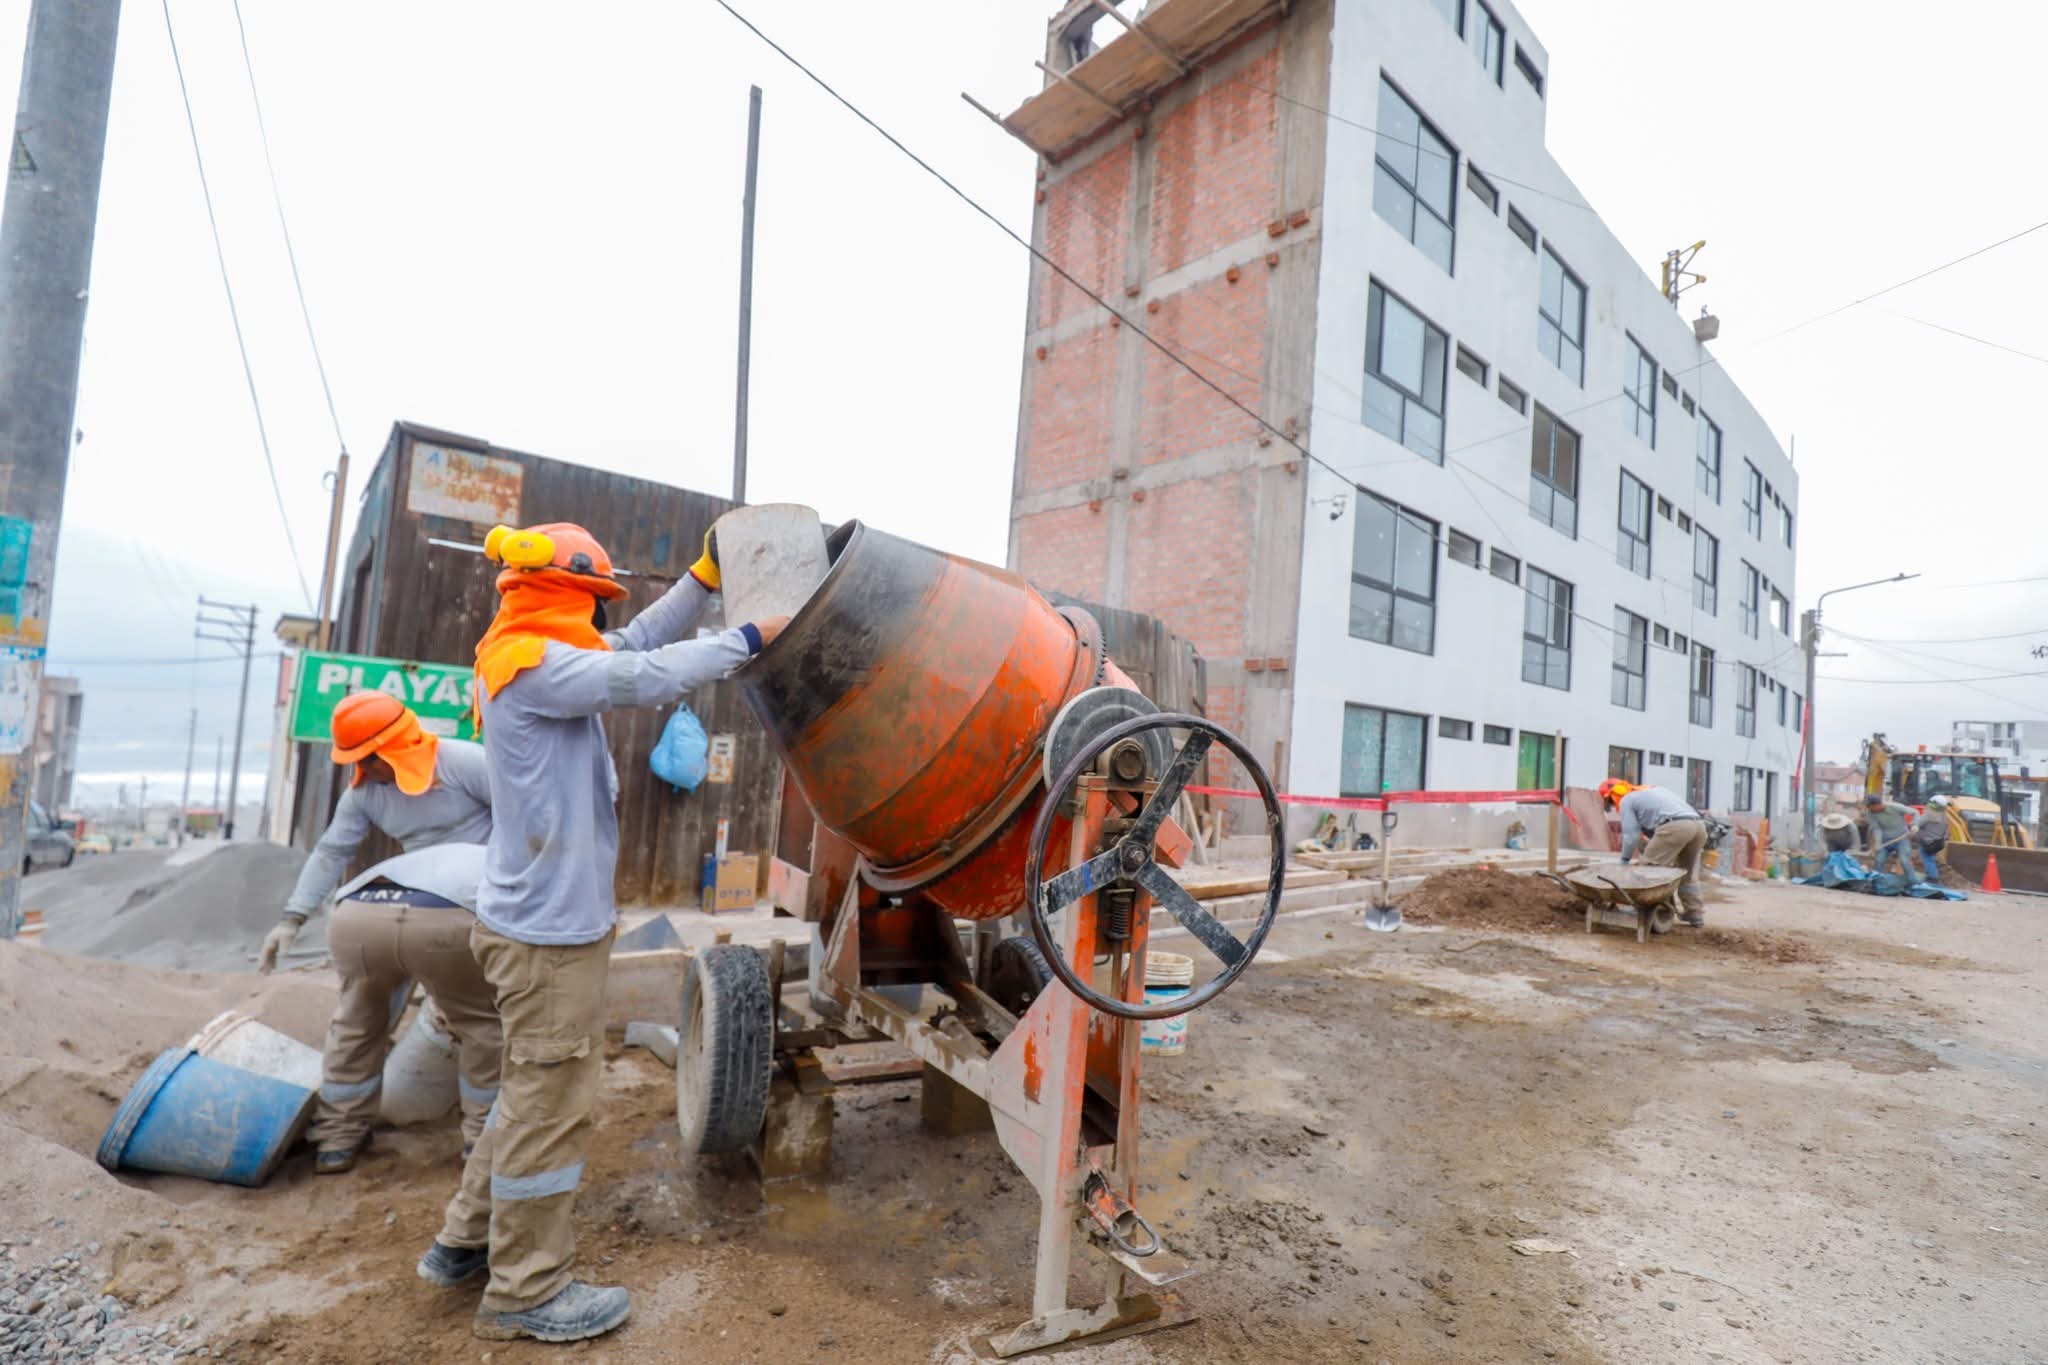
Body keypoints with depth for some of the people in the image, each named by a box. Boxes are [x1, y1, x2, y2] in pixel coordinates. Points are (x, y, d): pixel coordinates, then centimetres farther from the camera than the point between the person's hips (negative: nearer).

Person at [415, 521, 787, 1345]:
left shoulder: (533, 661, 11)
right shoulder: (534, 664, -19)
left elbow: (634, 649, 15)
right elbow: (646, 677, -24)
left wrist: (703, 579, 10)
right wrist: (749, 639, -15)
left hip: (543, 917, 10)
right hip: (548, 929, -10)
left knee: (534, 1091, 23)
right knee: (552, 1103, 4)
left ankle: (466, 1243, 37)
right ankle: (524, 1294, 20)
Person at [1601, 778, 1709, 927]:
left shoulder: (1627, 800, 11)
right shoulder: (1651, 790, 36)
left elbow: (1631, 835, 6)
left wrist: (1624, 860, 16)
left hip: (1674, 827, -8)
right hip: (1698, 825, 9)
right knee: (1687, 872, 24)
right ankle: (1695, 914, 28)